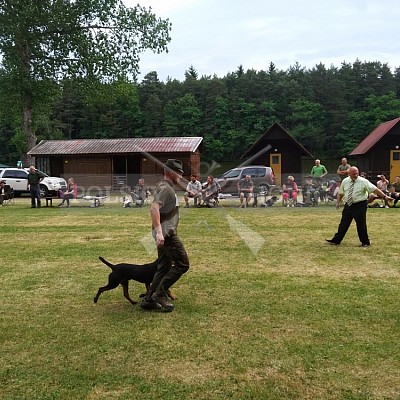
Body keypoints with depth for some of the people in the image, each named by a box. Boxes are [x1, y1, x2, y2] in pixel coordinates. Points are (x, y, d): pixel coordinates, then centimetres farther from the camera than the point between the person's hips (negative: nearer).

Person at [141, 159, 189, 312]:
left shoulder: (167, 187, 19)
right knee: (182, 264, -7)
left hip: (165, 234, 10)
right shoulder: (165, 188, -13)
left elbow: (157, 209, 27)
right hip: (166, 233, -10)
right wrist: (159, 231, -34)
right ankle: (160, 293, -4)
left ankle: (149, 300, 16)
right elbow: (154, 208, -27)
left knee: (164, 268, 13)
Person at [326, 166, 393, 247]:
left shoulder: (363, 181, -11)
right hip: (348, 205, 4)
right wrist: (338, 202, 9)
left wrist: (384, 196, -23)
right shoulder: (345, 181, 3)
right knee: (344, 223, 9)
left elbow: (375, 189, -16)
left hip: (360, 205, -4)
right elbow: (341, 193, 14)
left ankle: (365, 242, 16)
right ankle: (336, 240, 17)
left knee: (361, 224, 0)